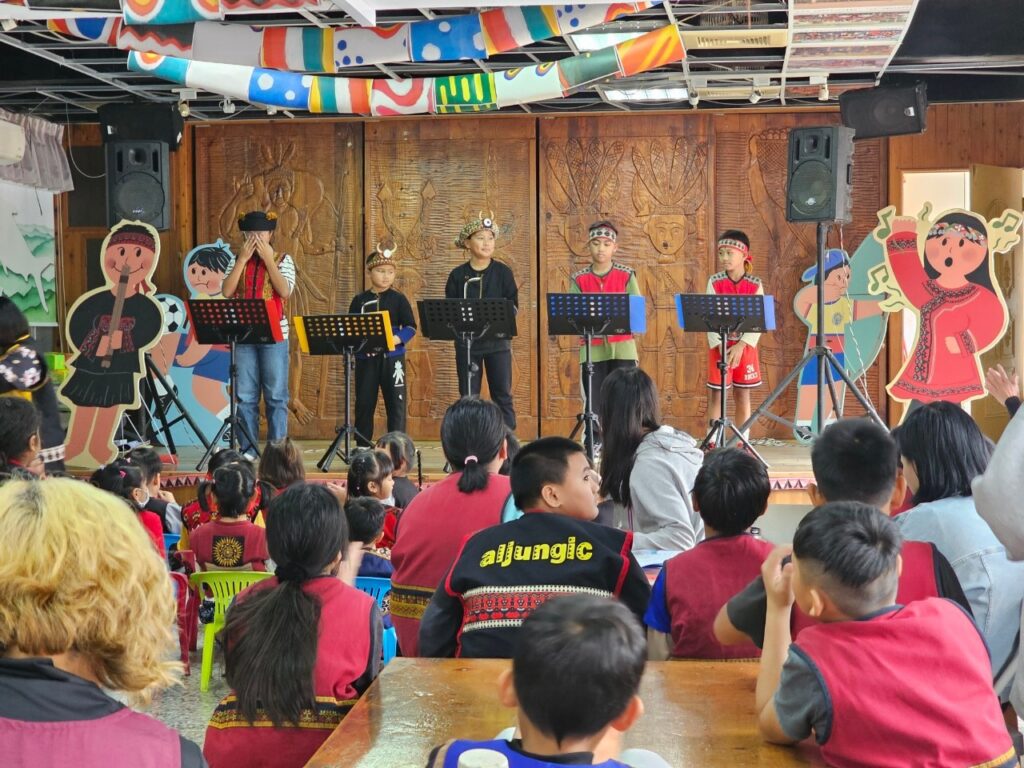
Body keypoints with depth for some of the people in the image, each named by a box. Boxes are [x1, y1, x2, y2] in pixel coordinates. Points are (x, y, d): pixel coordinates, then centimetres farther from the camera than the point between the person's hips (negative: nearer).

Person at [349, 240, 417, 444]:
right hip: (365, 358, 2)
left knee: (396, 402, -2)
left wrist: (397, 339, -20)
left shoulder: (398, 298, 3)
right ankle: (362, 446, 17)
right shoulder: (359, 300, 8)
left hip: (392, 357, -2)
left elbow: (410, 327, -3)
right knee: (364, 402, 7)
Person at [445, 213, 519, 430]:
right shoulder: (458, 275, 4)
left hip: (497, 341, -1)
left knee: (502, 395, 3)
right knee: (468, 397, 5)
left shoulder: (503, 272, 1)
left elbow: (513, 306, -1)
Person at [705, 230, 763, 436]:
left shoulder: (755, 285, -2)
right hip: (719, 345, -1)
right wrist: (722, 347, -17)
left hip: (745, 346, 1)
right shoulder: (714, 282, -3)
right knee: (716, 394, 0)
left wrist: (741, 346, -16)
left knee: (743, 394, 6)